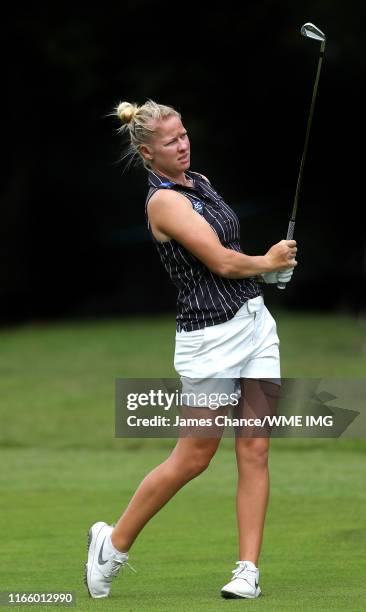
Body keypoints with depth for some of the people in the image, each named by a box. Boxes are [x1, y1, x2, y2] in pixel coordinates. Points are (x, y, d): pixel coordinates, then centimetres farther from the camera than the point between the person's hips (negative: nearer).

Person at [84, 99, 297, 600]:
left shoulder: (201, 182, 11)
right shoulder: (163, 200, -15)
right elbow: (220, 261, -18)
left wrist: (271, 266, 7)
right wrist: (268, 262, 0)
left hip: (256, 320, 8)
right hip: (211, 335, -8)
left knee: (255, 451, 2)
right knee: (194, 457, 0)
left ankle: (248, 571, 4)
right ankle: (113, 543, 16)